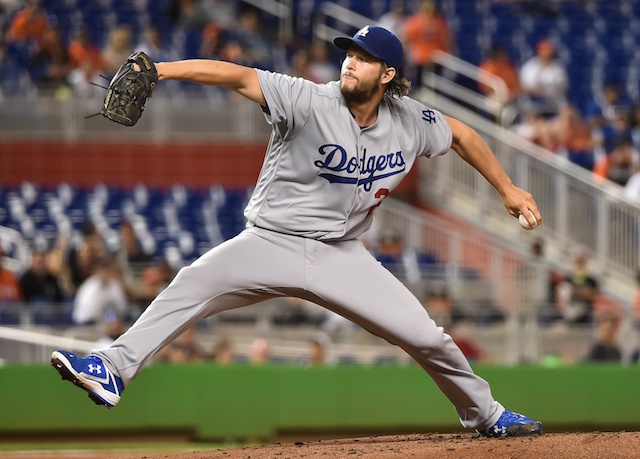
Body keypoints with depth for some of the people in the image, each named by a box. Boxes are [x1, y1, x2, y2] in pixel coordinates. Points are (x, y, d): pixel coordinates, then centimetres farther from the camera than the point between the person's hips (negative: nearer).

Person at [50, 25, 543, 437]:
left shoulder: (410, 122, -2)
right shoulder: (311, 102, -16)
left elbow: (461, 133, 18)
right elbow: (239, 76, -27)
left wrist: (507, 188, 20)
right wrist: (160, 70, -39)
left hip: (341, 254, 3)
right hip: (272, 245, -3)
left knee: (428, 338, -2)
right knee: (196, 281, -29)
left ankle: (484, 413, 23)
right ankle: (114, 370, -33)